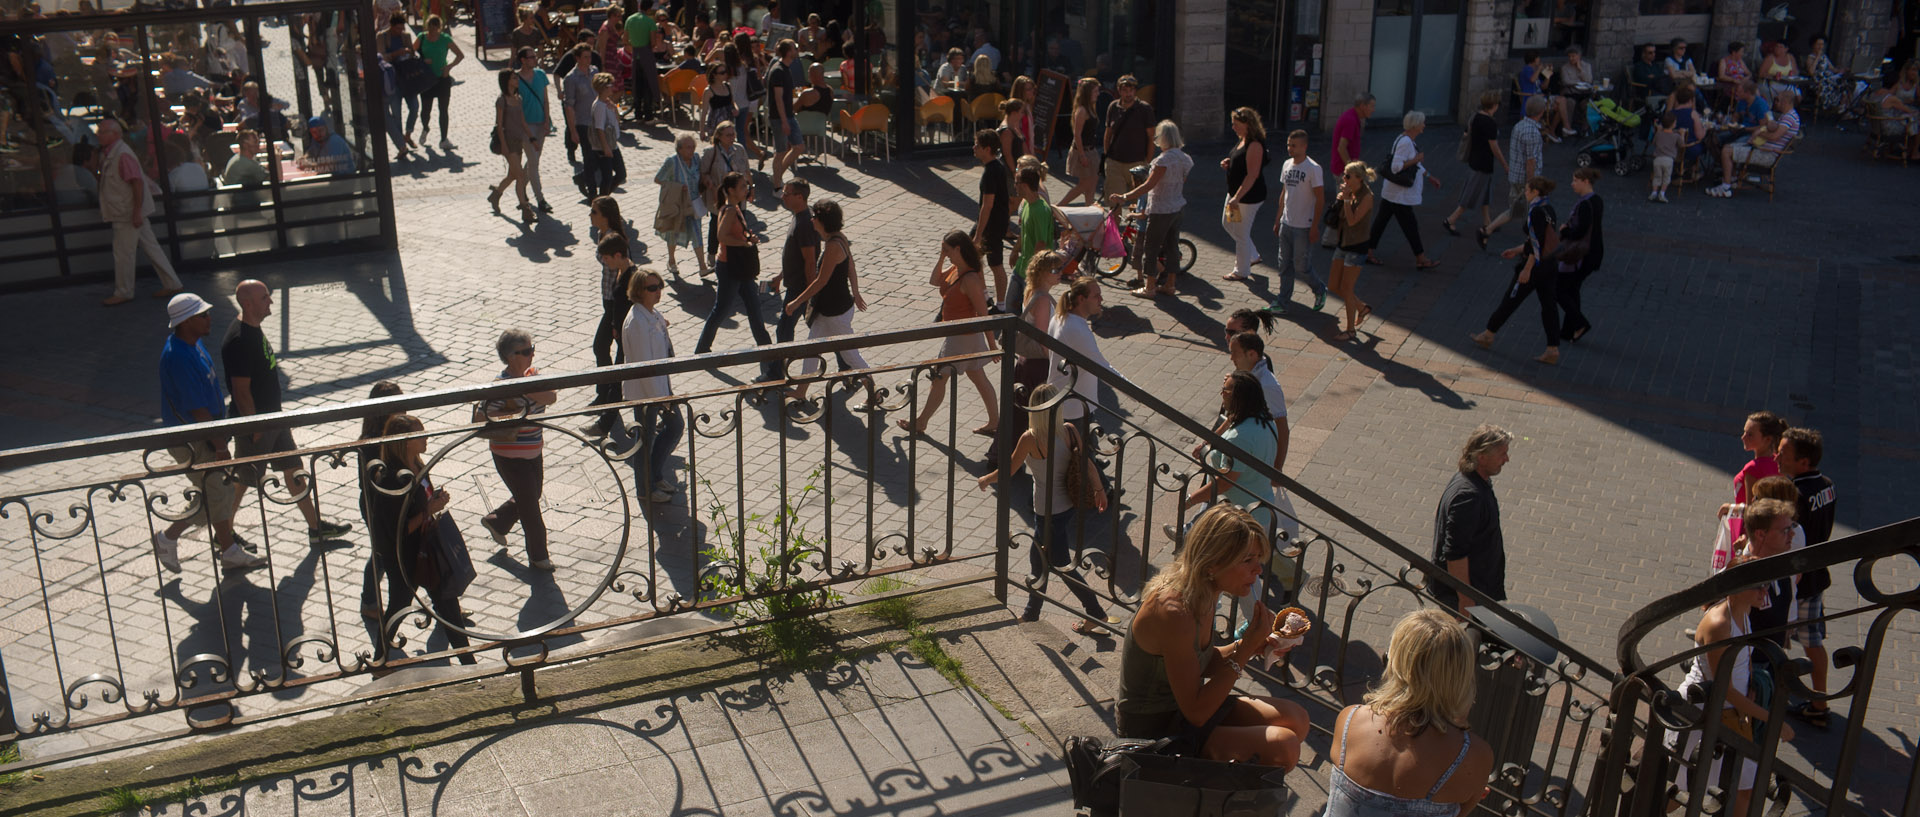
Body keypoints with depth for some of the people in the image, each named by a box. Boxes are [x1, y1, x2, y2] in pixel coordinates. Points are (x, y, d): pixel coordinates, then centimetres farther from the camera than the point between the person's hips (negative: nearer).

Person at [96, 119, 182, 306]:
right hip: (132, 213, 10)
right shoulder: (109, 154, 12)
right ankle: (172, 284, 15)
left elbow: (137, 182, -24)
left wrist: (137, 211, -26)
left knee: (122, 253, 0)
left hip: (128, 213, -10)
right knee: (151, 247, 11)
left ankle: (123, 293, 10)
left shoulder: (122, 154, -19)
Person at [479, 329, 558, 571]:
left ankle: (495, 522, 49)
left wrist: (529, 388, -30)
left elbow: (550, 398, -14)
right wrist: (511, 415, -31)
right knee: (530, 506, 3)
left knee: (531, 495, 24)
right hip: (510, 456, -8)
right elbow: (483, 415, -22)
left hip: (533, 450, 8)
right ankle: (538, 557, 20)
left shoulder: (532, 374, 1)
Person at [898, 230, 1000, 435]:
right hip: (955, 333, 10)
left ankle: (920, 422, 19)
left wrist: (992, 344, -21)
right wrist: (941, 258, -1)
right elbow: (934, 281, 13)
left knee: (939, 377, 4)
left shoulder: (970, 279, -27)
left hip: (963, 337, -10)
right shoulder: (954, 269, 1)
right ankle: (995, 421, 26)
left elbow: (983, 313, -25)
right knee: (977, 376, 17)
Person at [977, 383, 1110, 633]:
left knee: (1062, 566, 13)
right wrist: (1099, 489, 8)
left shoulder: (1030, 438, -22)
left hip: (1049, 513, -7)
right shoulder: (1070, 431, -8)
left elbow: (1008, 470, -11)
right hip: (1068, 506, 7)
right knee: (1038, 557, 24)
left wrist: (986, 479, 7)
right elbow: (1087, 464, -5)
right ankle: (1032, 611, 36)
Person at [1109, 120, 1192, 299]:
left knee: (1150, 248, 3)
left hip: (1161, 210, -8)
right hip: (1178, 208, 8)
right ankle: (1169, 284, 24)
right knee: (1171, 246, 16)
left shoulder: (1164, 159, -22)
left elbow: (1149, 185, -25)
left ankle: (1149, 287, 8)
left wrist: (1124, 197, -24)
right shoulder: (1184, 158, 3)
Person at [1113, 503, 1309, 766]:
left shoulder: (1200, 594, -3)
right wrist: (1244, 651, -25)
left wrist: (1250, 646, -5)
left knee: (1296, 719, 7)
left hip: (1180, 705, 10)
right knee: (1283, 747, -19)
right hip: (1153, 732, -10)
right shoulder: (1173, 612, -31)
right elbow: (1196, 713, -26)